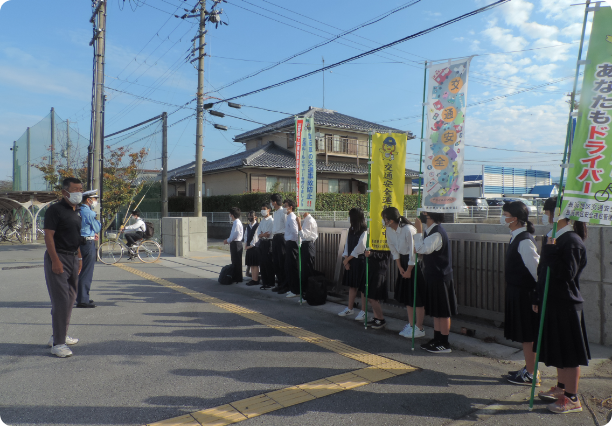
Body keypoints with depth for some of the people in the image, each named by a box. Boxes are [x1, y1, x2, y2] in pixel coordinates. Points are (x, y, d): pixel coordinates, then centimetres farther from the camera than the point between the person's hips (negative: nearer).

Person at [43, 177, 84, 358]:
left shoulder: (75, 212, 15)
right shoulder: (55, 210, -11)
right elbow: (48, 236, -17)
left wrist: (79, 258, 18)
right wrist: (55, 261, -23)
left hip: (72, 258, 9)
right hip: (58, 258, -9)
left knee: (70, 298, 14)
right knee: (61, 300, -10)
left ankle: (61, 335, 27)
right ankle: (58, 344, -5)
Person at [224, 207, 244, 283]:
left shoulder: (236, 223, -19)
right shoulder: (237, 222, 13)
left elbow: (234, 235, -20)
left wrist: (228, 241, -5)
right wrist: (228, 240, 9)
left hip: (236, 244, -10)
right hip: (237, 243, 10)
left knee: (236, 262, -2)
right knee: (235, 261, 16)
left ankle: (238, 279, 6)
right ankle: (236, 278, 25)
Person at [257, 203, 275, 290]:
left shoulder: (272, 220, -8)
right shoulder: (261, 221, 18)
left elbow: (270, 234, -16)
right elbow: (258, 234, 8)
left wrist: (262, 235, -6)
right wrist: (263, 235, -11)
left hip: (268, 243, -8)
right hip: (262, 243, 8)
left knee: (268, 263, -5)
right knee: (262, 263, 10)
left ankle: (270, 283, 3)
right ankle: (264, 282, 19)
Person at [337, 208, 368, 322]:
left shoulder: (364, 232, -13)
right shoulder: (351, 230, 11)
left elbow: (359, 248, -15)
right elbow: (347, 245, 10)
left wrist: (347, 259, -8)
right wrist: (346, 259, -1)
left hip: (360, 261, -7)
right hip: (350, 261, 7)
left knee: (362, 286, 0)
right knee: (352, 285, 13)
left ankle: (363, 311, 8)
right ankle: (349, 308, 22)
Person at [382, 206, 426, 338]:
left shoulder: (408, 230, -28)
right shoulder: (389, 230, -5)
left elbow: (414, 252, -21)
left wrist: (409, 270, -12)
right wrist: (400, 267, 3)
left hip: (415, 263, -8)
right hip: (403, 261, 8)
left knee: (417, 297, -1)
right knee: (406, 295, 13)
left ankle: (419, 328, 10)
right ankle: (410, 325, 26)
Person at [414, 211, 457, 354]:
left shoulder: (437, 232, -20)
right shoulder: (431, 230, 11)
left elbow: (422, 249, -29)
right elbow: (421, 248, 18)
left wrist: (419, 230, -23)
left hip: (440, 277, -10)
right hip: (434, 276, 10)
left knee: (442, 312, 0)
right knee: (436, 310, 17)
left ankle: (444, 344, 9)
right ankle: (437, 340, 27)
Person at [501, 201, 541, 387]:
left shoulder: (524, 241, -22)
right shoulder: (517, 238, 9)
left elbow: (536, 268, -22)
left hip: (524, 293, -10)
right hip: (516, 291, 10)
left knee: (527, 335, 2)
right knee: (523, 334, 19)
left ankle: (531, 375, 15)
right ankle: (528, 368, 32)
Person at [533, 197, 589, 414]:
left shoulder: (571, 241, -18)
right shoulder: (552, 238, 9)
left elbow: (568, 274, -26)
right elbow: (544, 272, 14)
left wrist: (551, 251, -24)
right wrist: (538, 298, 17)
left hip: (566, 306, -9)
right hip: (553, 303, 9)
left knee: (568, 352, 2)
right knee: (558, 348, 19)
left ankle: (572, 399, 15)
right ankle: (561, 388, 34)